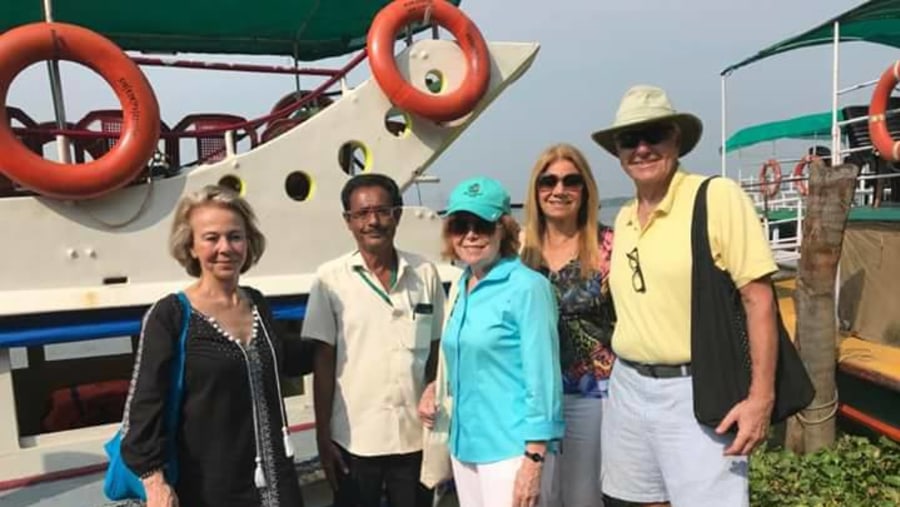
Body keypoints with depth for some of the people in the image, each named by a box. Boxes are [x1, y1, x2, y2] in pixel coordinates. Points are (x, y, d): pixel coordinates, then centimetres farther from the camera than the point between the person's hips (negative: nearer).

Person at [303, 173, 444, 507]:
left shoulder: (425, 273, 1)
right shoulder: (331, 278, -6)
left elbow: (436, 353, 6)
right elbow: (323, 361, -3)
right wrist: (323, 435, -4)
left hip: (415, 436, 2)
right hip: (355, 439, -2)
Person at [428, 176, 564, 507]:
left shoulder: (527, 287, -13)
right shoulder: (462, 288, 8)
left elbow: (542, 377, -15)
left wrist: (534, 461, -17)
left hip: (510, 449, -7)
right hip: (465, 445, 7)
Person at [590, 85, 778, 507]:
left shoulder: (718, 196, -11)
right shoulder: (623, 219, 8)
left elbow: (759, 298, -14)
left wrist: (761, 397, -17)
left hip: (696, 391, -6)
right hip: (628, 387, 6)